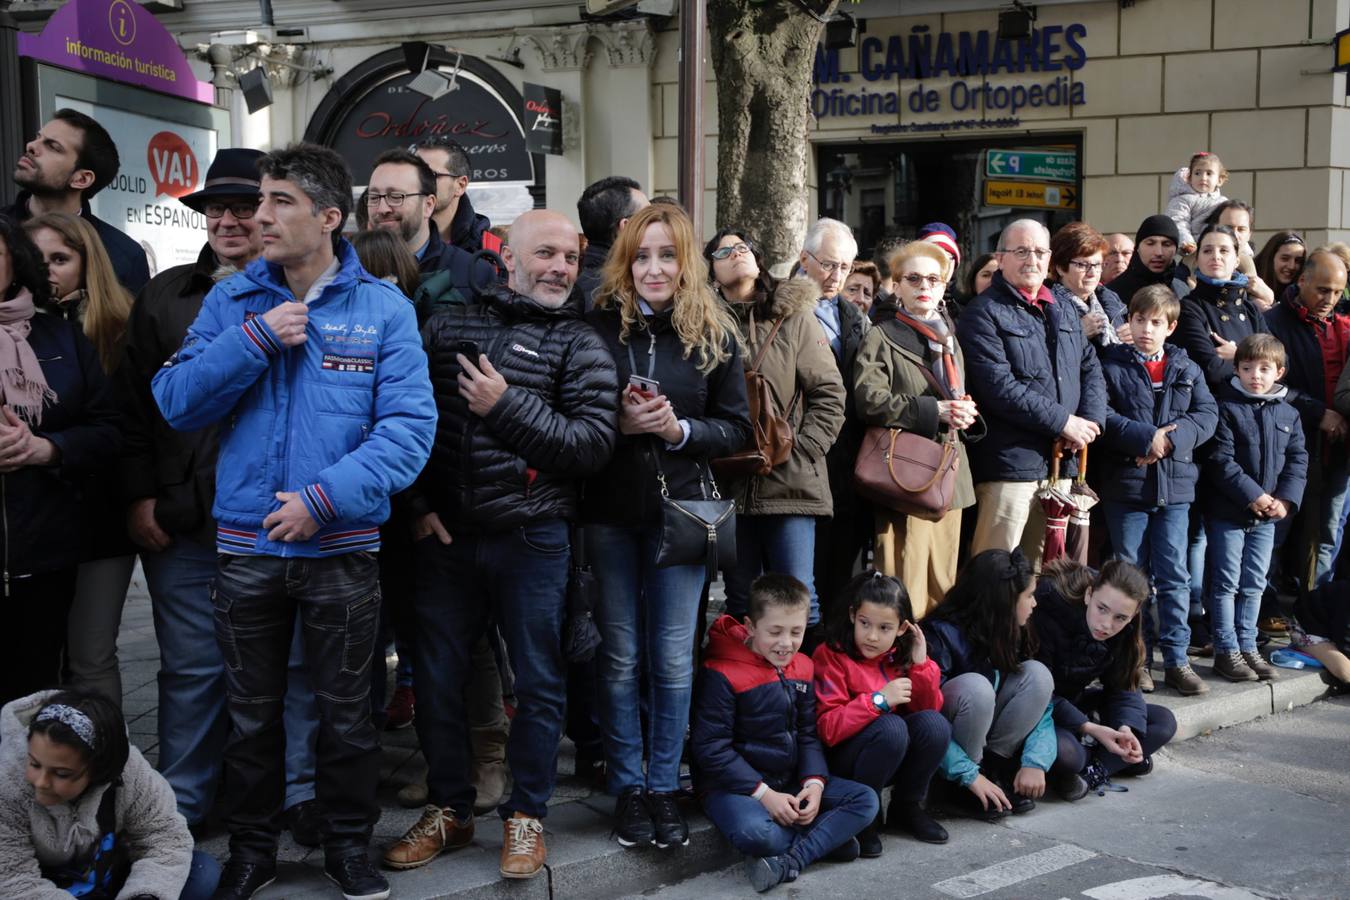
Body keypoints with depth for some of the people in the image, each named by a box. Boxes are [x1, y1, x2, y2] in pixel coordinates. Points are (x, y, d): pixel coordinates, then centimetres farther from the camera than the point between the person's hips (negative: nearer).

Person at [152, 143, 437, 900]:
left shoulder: (384, 307, -6)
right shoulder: (233, 299, 3)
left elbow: (409, 426, -14)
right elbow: (176, 402, -5)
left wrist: (325, 499, -21)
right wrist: (255, 340, -16)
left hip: (344, 547, -2)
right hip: (246, 545, 2)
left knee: (347, 710, 12)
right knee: (252, 712, 15)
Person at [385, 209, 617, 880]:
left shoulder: (581, 347, 0)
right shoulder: (447, 327, 7)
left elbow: (593, 446, -11)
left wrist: (508, 407, -18)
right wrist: (419, 502, -2)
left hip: (532, 540, -2)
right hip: (446, 534, 2)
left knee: (538, 681, 5)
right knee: (436, 676, 10)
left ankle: (526, 813, 21)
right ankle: (448, 810, 26)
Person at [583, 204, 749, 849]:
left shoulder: (714, 334, 1)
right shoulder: (597, 326, -4)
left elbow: (737, 428, 2)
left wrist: (679, 429, -15)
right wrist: (620, 424, -18)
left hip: (681, 506, 1)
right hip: (610, 510, 0)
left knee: (673, 657, 6)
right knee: (620, 655, 9)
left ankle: (664, 786, 19)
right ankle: (627, 786, 21)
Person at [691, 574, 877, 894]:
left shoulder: (801, 667, 6)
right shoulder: (722, 674, -15)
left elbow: (808, 735, 9)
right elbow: (711, 748, -17)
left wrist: (815, 783, -10)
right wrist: (764, 794, -21)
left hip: (790, 781, 7)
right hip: (733, 784, -7)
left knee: (866, 799, -9)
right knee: (756, 833, -39)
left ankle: (791, 861, -21)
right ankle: (828, 837, -13)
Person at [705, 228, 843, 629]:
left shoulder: (795, 318, 3)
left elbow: (829, 396, 1)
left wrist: (798, 452, -8)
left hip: (790, 483, -1)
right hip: (730, 485, 2)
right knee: (741, 599, 10)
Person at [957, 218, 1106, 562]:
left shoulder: (1065, 313, 20)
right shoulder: (984, 314, -6)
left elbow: (1091, 368, 19)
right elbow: (999, 386, -16)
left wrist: (1090, 421, -1)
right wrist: (1063, 421, -14)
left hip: (1061, 463, 7)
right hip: (1010, 462, -7)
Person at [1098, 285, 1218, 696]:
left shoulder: (1187, 370, 11)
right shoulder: (1112, 366, 0)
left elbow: (1207, 413, 2)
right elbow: (1102, 415, -11)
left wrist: (1173, 436, -15)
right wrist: (1146, 437, -19)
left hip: (1175, 486, 2)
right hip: (1125, 485, -2)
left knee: (1174, 576, 2)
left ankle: (1176, 658, 8)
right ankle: (1137, 658, 14)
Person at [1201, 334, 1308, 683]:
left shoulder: (1289, 414, 8)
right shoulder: (1227, 408, -9)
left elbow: (1298, 459, 7)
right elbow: (1221, 460, -15)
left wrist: (1286, 498, -8)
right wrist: (1253, 496, -19)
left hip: (1267, 515, 5)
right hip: (1228, 511, -5)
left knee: (1254, 585, 12)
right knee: (1226, 583, 1)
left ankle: (1247, 646, 21)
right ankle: (1227, 650, 7)